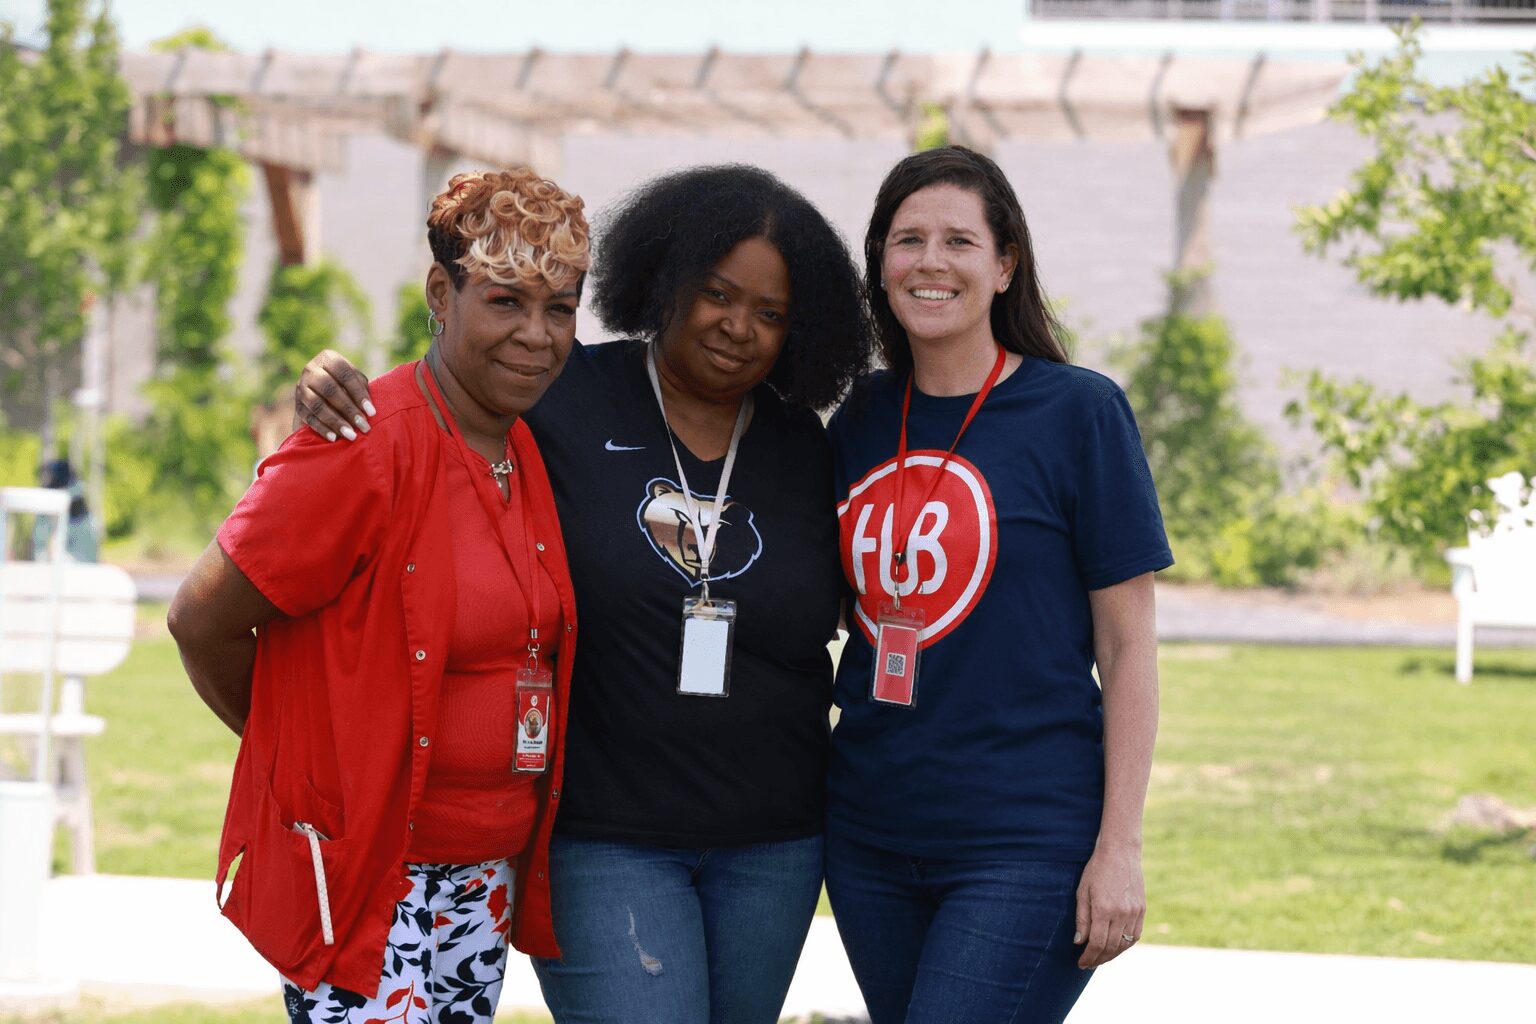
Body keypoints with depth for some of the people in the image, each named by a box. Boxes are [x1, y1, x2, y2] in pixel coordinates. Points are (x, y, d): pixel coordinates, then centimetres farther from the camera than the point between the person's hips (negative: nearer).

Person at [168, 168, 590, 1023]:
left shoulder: (533, 455, 7)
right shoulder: (369, 448, -17)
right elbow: (203, 618, -12)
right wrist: (309, 751, 4)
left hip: (484, 875, 8)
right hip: (360, 871, -8)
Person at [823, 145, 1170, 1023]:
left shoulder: (1078, 410, -5)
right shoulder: (862, 421, 9)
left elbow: (1128, 647, -5)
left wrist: (1120, 846, -10)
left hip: (1026, 843, -5)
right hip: (871, 835, 6)